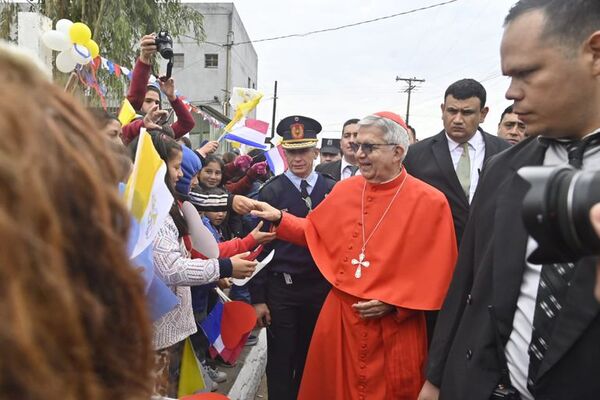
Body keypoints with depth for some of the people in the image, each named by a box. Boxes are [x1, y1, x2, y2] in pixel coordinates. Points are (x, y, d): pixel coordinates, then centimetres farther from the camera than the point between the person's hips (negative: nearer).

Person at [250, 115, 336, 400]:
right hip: (281, 289, -2)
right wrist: (258, 297, -6)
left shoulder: (333, 190, -2)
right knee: (281, 362, 10)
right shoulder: (271, 191, -6)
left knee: (312, 360, 18)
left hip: (322, 288, 2)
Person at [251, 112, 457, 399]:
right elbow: (314, 232, 15)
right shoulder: (344, 190, 2)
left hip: (393, 328, -3)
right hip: (338, 317, 4)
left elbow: (437, 272, -10)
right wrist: (280, 218, 3)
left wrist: (394, 304, -14)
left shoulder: (429, 201, -11)